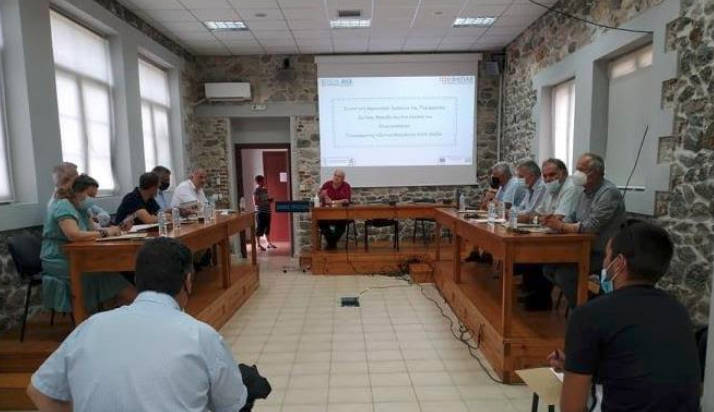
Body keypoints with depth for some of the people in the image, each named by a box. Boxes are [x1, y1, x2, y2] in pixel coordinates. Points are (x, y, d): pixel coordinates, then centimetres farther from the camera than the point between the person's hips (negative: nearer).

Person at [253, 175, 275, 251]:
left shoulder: (264, 190, 12)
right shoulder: (256, 191, -12)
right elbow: (256, 202, -19)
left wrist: (270, 200, 3)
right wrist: (266, 202, -20)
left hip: (267, 212, 8)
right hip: (261, 213, -8)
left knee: (267, 228, 15)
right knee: (260, 229, 0)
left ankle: (269, 243, 24)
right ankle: (258, 245, 10)